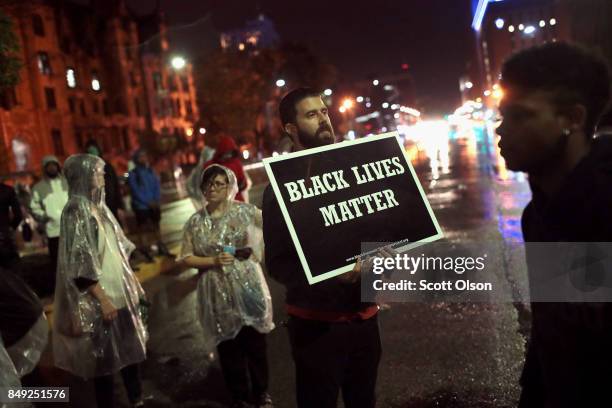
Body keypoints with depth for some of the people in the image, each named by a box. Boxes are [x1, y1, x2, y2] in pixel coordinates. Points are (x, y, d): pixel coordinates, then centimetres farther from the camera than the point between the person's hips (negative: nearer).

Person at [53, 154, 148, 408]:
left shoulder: (98, 205, 8)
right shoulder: (76, 210, -16)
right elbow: (81, 262, -20)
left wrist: (133, 281, 17)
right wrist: (103, 299, -21)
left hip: (120, 290, 8)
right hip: (100, 296, -8)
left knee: (129, 347, 17)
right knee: (104, 354, 6)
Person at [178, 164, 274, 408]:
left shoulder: (244, 211, -4)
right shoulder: (195, 221, 0)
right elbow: (186, 258, 0)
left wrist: (257, 252, -4)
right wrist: (213, 261, -15)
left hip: (247, 286, -1)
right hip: (217, 292, 1)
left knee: (255, 342, 10)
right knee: (228, 346, 11)